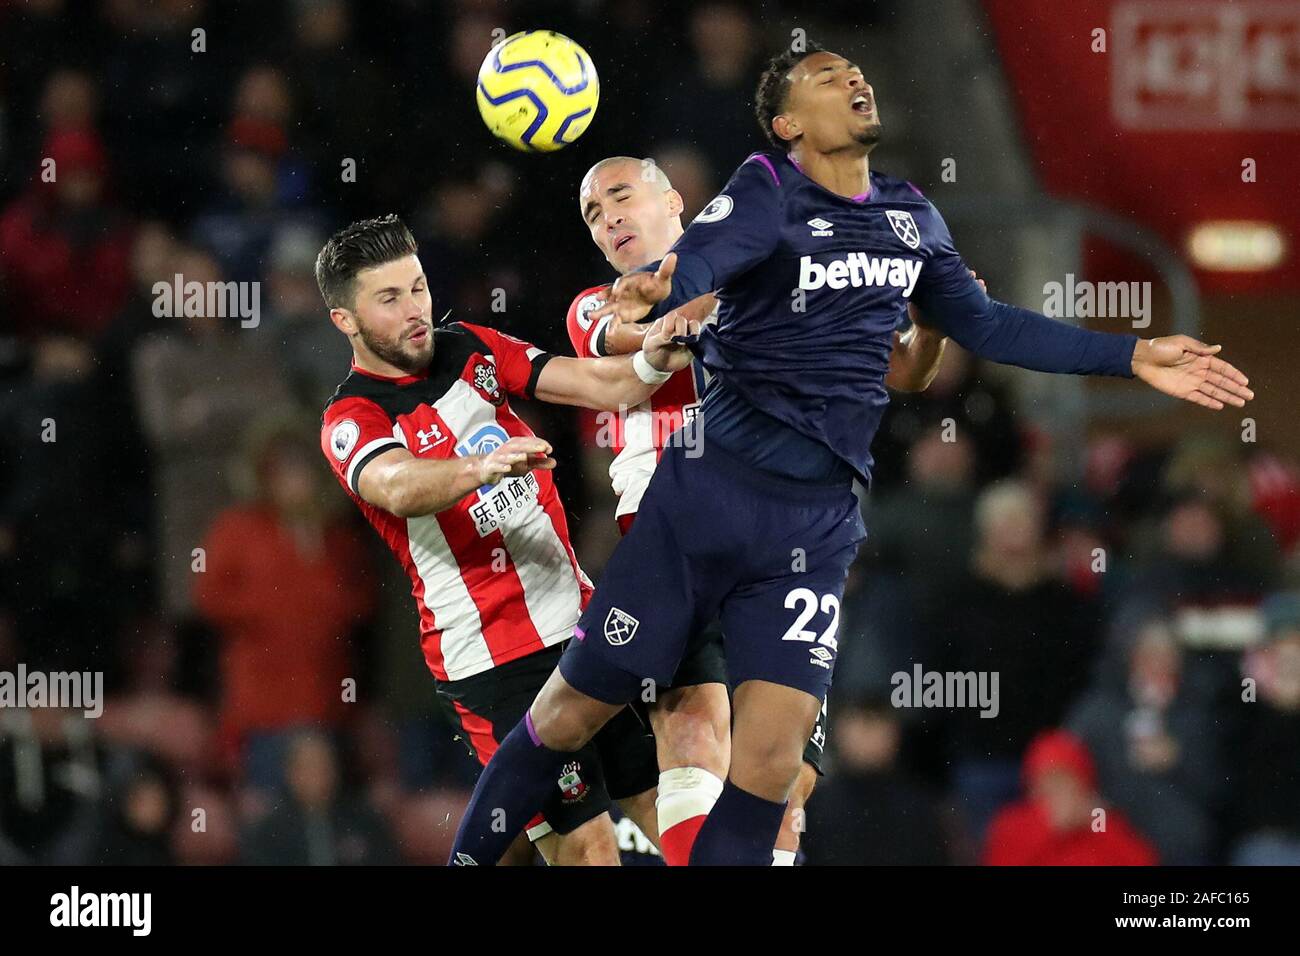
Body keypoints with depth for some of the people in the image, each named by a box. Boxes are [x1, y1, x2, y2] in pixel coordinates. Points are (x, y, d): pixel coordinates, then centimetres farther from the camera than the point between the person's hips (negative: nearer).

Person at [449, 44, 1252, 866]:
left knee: (771, 753, -11)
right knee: (575, 710, 3)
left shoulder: (911, 216, 9)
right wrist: (654, 290, -52)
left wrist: (1132, 357, 17)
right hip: (708, 490, -4)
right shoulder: (767, 192, -9)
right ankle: (467, 857, 22)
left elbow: (982, 324, 20)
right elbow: (696, 261, -27)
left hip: (817, 521, 4)